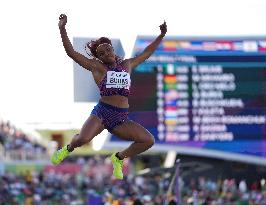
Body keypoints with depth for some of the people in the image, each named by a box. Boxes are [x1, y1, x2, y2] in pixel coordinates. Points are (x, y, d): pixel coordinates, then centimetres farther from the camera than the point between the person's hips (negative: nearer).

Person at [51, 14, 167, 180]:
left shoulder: (127, 65, 17)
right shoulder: (97, 67, 5)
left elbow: (147, 52, 30)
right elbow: (71, 52, 0)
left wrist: (161, 35, 28)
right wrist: (63, 29, -9)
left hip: (122, 119, 4)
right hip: (102, 113, -4)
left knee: (149, 140, -10)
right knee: (83, 138, -31)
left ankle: (118, 158, 14)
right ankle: (68, 149, 9)